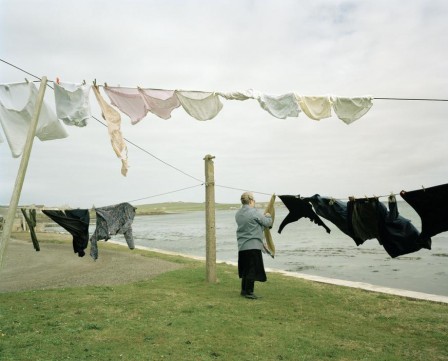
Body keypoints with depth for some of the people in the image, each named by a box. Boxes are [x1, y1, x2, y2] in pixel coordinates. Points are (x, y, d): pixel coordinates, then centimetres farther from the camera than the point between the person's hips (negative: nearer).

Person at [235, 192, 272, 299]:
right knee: (252, 269, 1)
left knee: (245, 269, 17)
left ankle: (244, 290, 25)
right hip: (253, 245, -7)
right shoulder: (254, 213, -14)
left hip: (242, 246, 8)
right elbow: (268, 223, -5)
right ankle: (248, 292, 5)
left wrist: (263, 217, 19)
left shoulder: (238, 214, 8)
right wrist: (268, 216, 17)